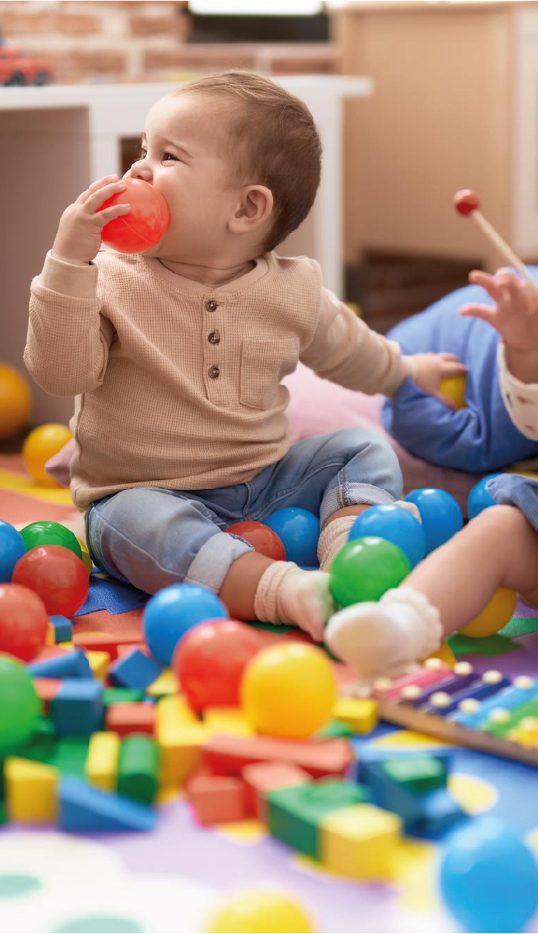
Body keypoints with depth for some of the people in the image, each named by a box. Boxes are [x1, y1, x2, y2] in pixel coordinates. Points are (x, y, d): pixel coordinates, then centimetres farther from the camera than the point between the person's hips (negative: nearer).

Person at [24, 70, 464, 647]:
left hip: (263, 482, 4)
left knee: (365, 452, -5)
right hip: (148, 493, -4)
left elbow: (344, 349, 21)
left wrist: (404, 371, 34)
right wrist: (69, 261, -30)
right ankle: (283, 590, -52)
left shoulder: (291, 291, 0)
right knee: (138, 522, -36)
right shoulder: (113, 281, -9)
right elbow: (60, 372, -22)